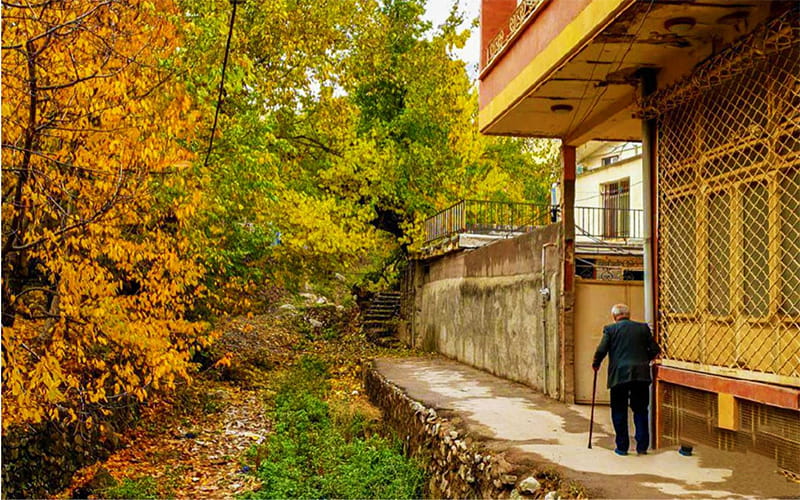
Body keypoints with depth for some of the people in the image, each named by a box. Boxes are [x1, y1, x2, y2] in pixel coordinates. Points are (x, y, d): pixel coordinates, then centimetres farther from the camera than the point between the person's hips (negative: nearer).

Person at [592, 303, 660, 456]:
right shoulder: (643, 328, 8)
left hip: (619, 375, -2)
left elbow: (601, 350, -6)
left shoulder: (610, 329, 0)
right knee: (640, 410, 11)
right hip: (641, 374, 2)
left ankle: (622, 447, 10)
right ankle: (642, 446, 10)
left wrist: (596, 364, 12)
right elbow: (654, 350, 7)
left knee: (619, 412, 7)